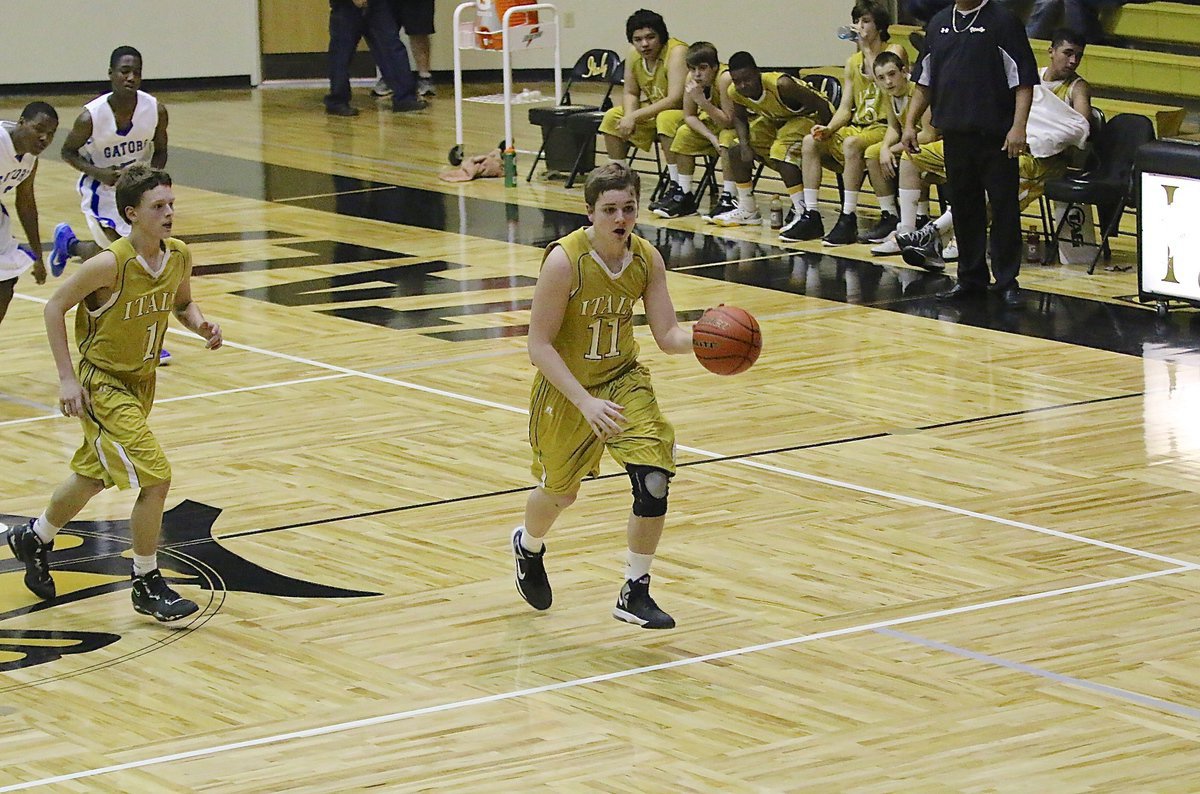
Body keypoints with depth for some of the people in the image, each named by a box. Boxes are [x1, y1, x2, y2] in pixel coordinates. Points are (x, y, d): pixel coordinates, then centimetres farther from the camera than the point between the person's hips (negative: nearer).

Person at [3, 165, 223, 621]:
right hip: (101, 383, -7)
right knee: (155, 478, -14)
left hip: (140, 379, 7)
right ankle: (147, 585, 2)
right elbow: (55, 307, -16)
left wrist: (200, 325, -10)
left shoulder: (179, 257, -7)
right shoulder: (110, 264, -26)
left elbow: (182, 303, 13)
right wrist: (67, 378, -18)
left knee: (93, 475, 24)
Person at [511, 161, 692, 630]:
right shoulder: (564, 261, -25)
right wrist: (585, 402, -31)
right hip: (566, 389, -3)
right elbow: (539, 346, -23)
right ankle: (528, 546, 52)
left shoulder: (647, 260, -11)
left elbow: (668, 336, -9)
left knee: (654, 480, -16)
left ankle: (635, 594, 1)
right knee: (560, 493, 15)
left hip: (623, 380, 3)